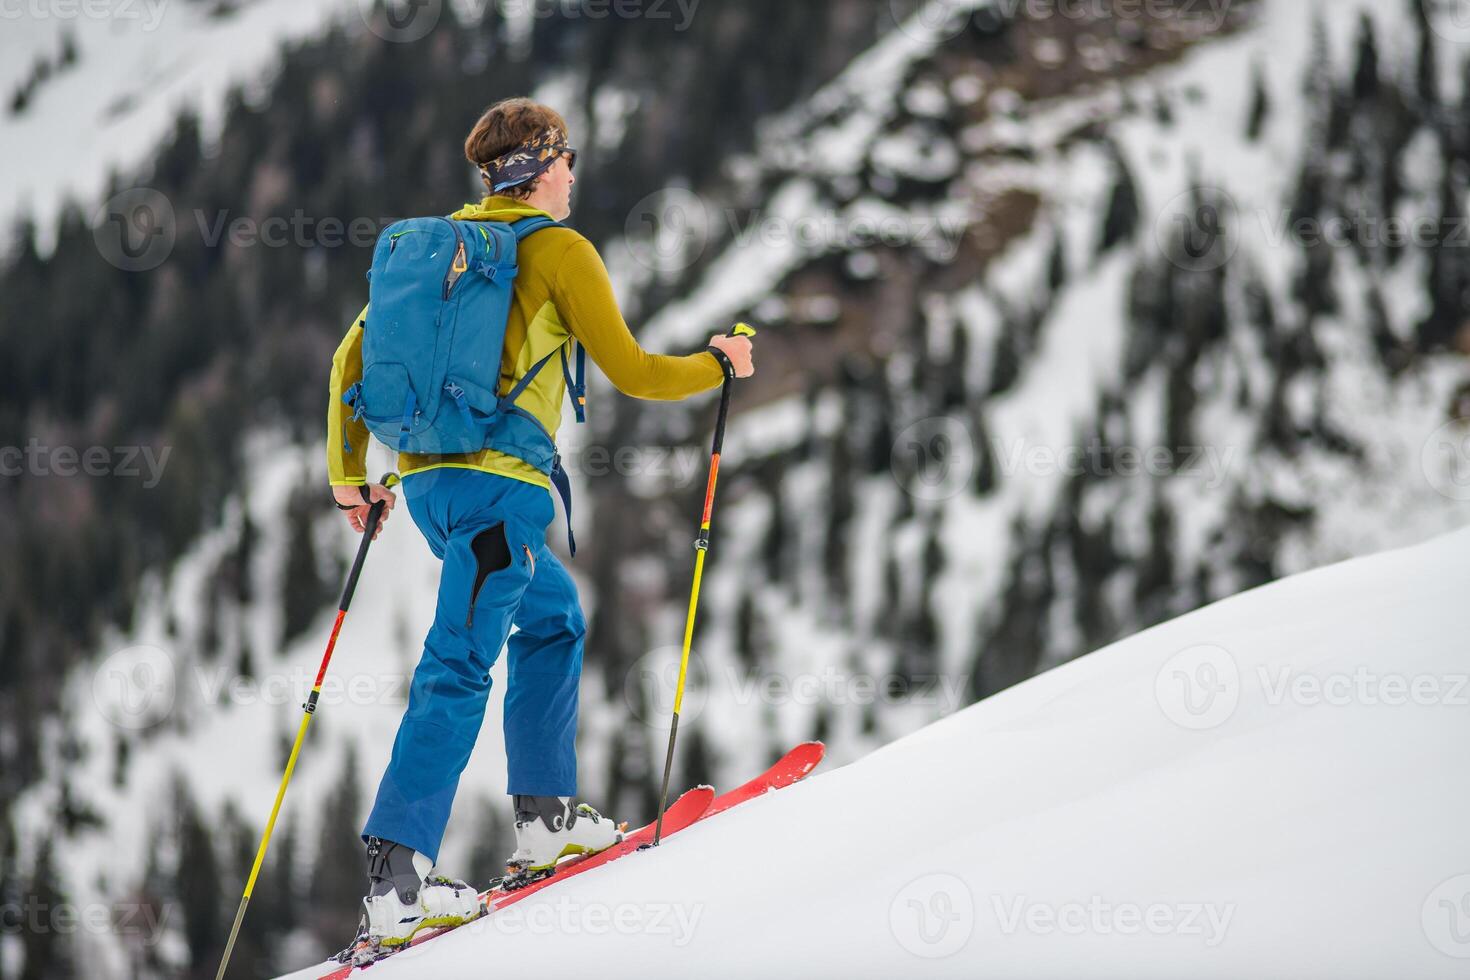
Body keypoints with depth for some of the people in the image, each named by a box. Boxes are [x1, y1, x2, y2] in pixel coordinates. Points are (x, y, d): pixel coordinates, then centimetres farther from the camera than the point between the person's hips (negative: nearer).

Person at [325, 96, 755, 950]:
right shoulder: (559, 250, -3)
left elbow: (354, 355, 17)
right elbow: (631, 372, -3)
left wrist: (350, 474, 23)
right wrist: (719, 365, 15)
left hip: (427, 479, 8)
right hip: (500, 480, -8)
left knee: (554, 617, 26)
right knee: (459, 668, -12)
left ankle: (546, 819, 25)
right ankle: (396, 883, -21)